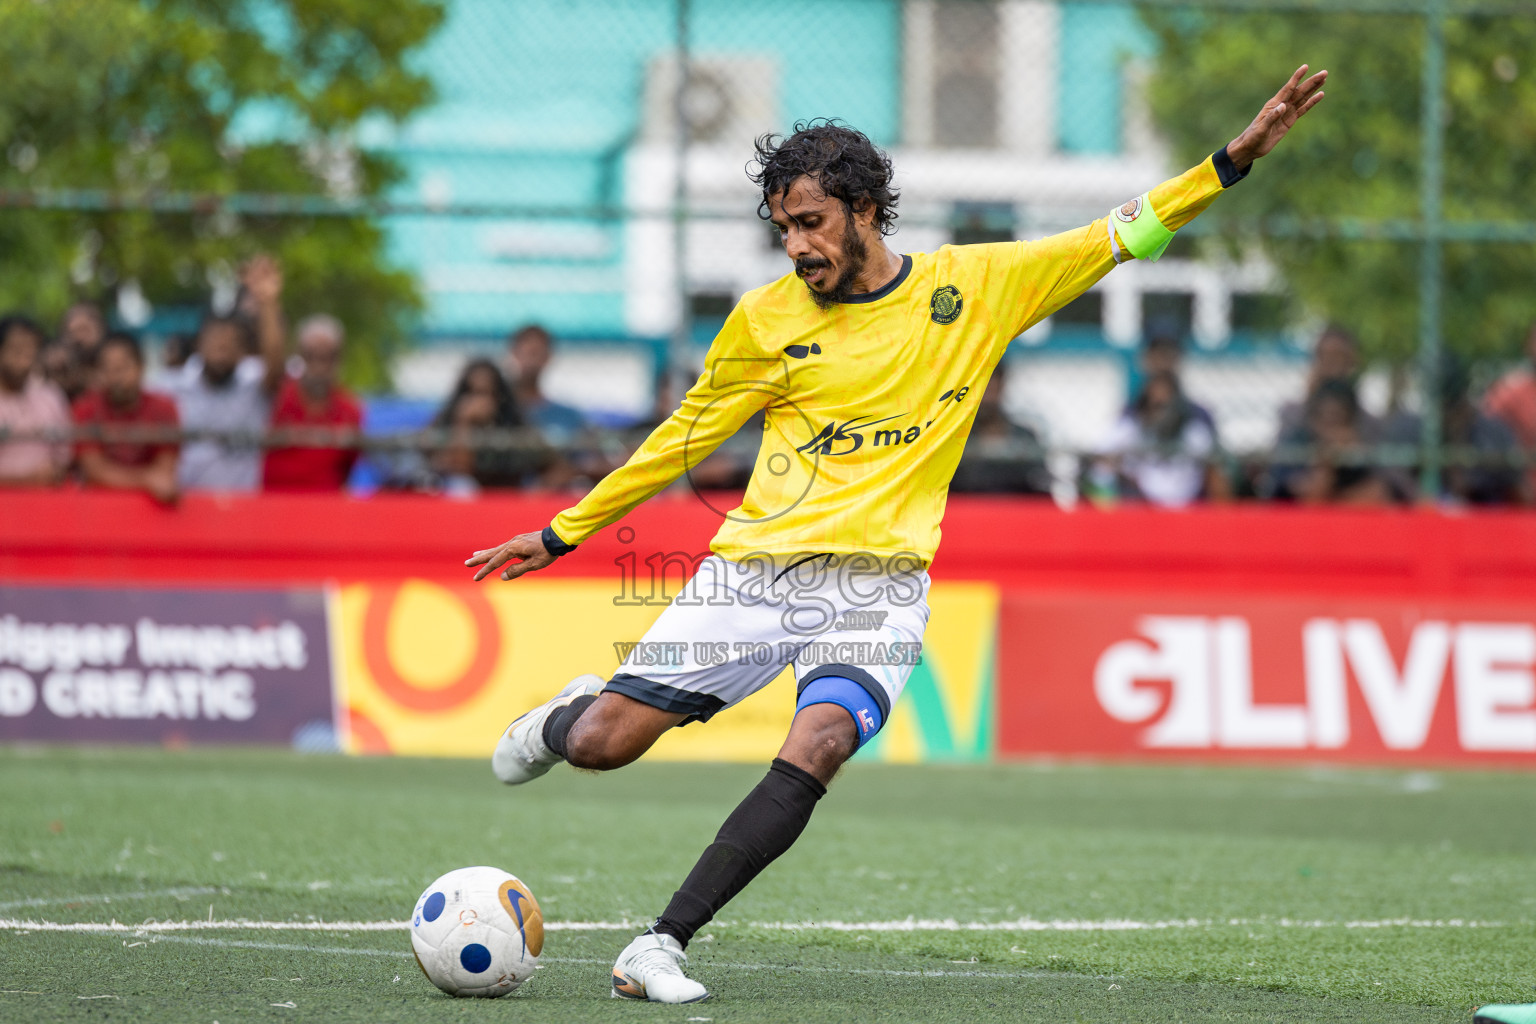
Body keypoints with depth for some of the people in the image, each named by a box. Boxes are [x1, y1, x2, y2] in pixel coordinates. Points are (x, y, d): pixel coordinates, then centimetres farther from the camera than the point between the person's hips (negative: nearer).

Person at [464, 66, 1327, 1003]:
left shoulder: (976, 285, 3)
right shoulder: (767, 320, 3)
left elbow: (1119, 237, 8)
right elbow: (683, 438, 13)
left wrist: (1236, 161, 0)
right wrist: (561, 535, 15)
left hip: (878, 583, -1)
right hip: (756, 568, 1)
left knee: (816, 751, -28)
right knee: (601, 745, -6)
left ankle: (661, 946, -24)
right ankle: (570, 714, 33)